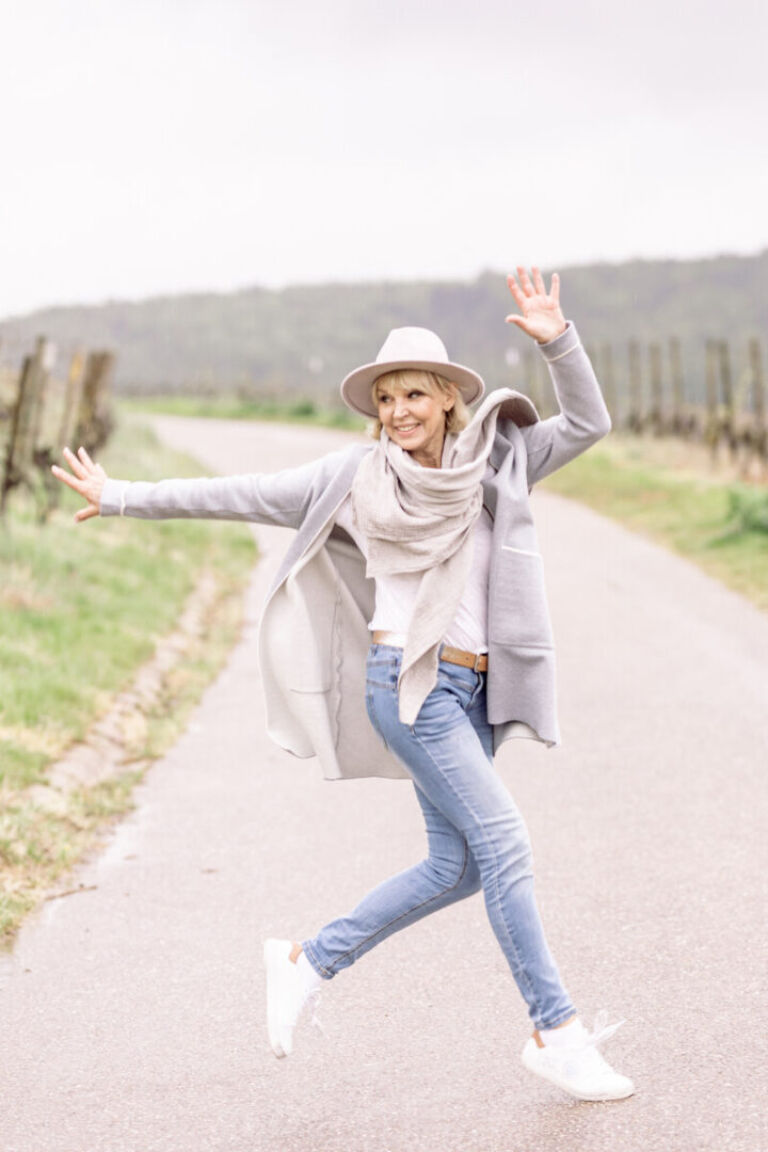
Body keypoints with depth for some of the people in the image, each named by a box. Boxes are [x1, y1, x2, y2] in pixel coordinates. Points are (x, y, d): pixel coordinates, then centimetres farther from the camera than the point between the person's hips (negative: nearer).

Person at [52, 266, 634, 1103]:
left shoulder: (494, 464, 8)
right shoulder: (356, 476, 1)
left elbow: (588, 423, 5)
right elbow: (240, 496, 4)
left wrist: (557, 341, -9)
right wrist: (124, 497, 5)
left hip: (472, 689, 6)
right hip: (410, 682, -5)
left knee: (456, 867, 8)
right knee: (502, 845, -11)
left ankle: (309, 962, 23)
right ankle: (557, 1033, -2)